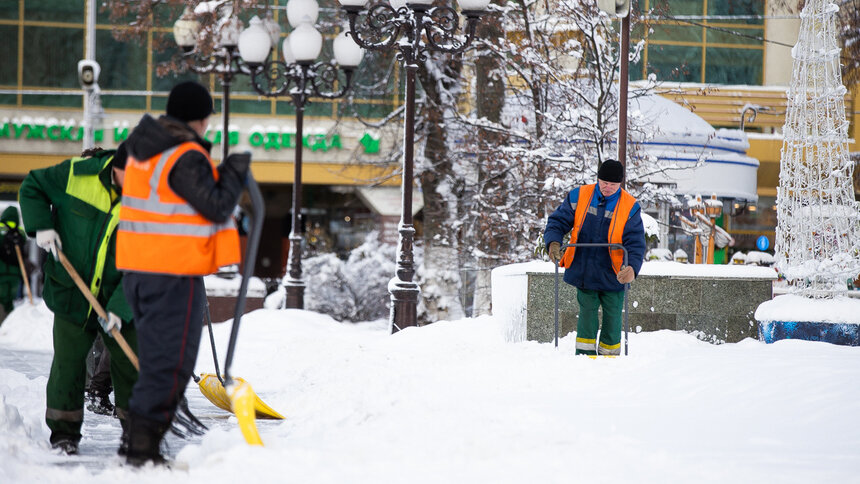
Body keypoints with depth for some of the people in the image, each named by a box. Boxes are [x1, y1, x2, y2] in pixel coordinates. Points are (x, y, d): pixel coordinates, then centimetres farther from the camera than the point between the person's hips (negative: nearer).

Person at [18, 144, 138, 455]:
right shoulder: (76, 174, -12)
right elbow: (32, 187, 4)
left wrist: (120, 309, -22)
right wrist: (41, 226, -12)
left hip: (118, 299, 0)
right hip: (71, 294, 0)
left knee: (130, 365, 2)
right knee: (68, 362, 4)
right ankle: (64, 432, 17)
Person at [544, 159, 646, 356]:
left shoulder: (630, 207, -6)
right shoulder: (579, 197, -2)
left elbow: (636, 243, -11)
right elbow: (557, 221, 2)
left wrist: (632, 267, -30)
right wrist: (553, 242, -20)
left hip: (612, 276, 0)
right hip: (583, 272, 0)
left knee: (612, 319, 5)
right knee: (587, 314, -2)